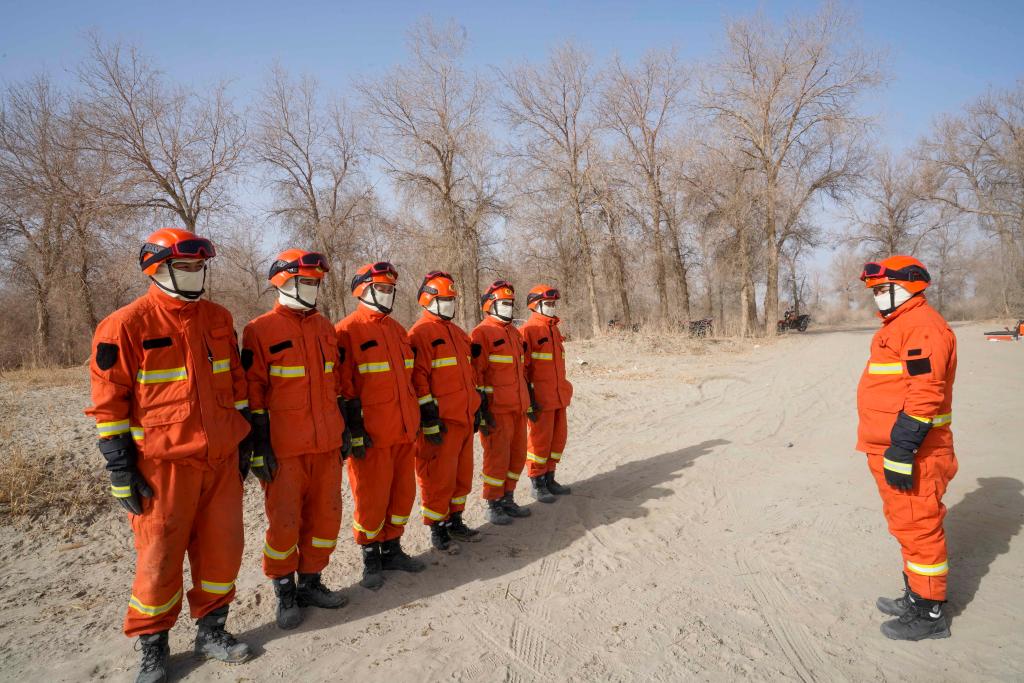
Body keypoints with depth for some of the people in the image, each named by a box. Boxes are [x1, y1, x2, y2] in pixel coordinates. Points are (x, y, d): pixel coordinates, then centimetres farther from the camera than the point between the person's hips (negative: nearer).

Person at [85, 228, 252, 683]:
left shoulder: (219, 320, 8)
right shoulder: (127, 325, -8)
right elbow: (108, 403, -6)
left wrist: (243, 441, 14)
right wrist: (120, 469, -8)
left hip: (221, 459, 5)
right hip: (163, 463, -4)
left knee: (222, 550, 11)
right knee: (159, 559, 7)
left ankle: (211, 631, 30)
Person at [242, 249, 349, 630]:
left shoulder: (325, 328, 11)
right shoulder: (261, 330, -7)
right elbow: (253, 393, -8)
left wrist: (342, 431, 16)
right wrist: (260, 447, -10)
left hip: (326, 445, 6)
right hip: (285, 449, -5)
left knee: (325, 516, 11)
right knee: (284, 521, 4)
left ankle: (311, 582, 29)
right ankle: (284, 592, 23)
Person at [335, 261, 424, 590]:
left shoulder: (397, 330, 15)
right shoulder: (348, 331, -8)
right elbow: (344, 387, -11)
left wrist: (416, 420, 19)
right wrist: (354, 431, -14)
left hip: (404, 430, 7)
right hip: (372, 434, -7)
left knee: (403, 493, 13)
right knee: (372, 498, 3)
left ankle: (392, 548, 29)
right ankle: (370, 556, 21)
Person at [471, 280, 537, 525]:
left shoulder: (515, 333, 17)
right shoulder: (482, 333, -8)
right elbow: (476, 373, -12)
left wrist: (529, 403, 21)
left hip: (517, 407, 8)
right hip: (497, 408, -8)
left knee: (517, 455, 12)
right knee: (498, 457, -2)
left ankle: (507, 500, 26)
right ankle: (493, 506, 11)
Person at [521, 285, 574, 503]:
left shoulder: (554, 329, 15)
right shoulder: (529, 330, -10)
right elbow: (521, 366, -12)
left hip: (559, 395, 8)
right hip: (540, 398, -8)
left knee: (559, 437, 12)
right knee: (540, 439, -1)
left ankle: (549, 479, 26)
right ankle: (537, 484, 12)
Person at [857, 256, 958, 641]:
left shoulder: (922, 325, -16)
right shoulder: (898, 325, 17)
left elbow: (925, 394, -25)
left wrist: (901, 450, -26)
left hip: (910, 454, -11)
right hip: (890, 450, 11)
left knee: (918, 528, 0)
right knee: (907, 526, 19)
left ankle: (930, 614, 13)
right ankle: (916, 596, 34)